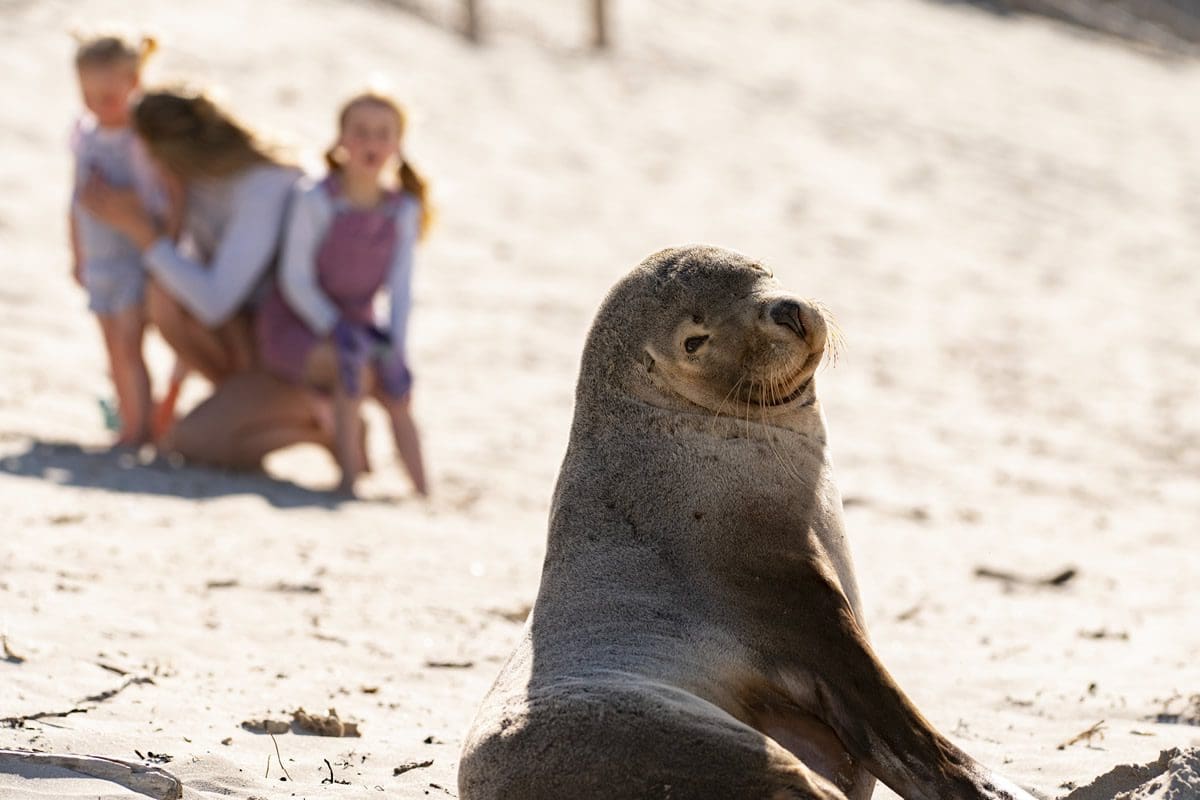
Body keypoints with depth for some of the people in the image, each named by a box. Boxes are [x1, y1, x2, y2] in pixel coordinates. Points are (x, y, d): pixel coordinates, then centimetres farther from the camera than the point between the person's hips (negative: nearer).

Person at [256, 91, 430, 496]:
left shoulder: (403, 210, -3)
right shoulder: (316, 201, -17)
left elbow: (400, 287, -5)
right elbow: (295, 280, -16)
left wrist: (395, 347, -19)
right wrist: (336, 330, -25)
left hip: (357, 324, 4)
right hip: (297, 326, -4)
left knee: (398, 392, -19)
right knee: (357, 367, -32)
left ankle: (424, 495, -9)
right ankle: (349, 480, -27)